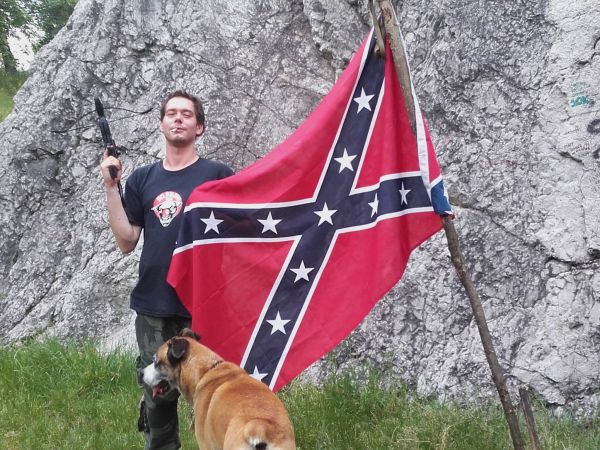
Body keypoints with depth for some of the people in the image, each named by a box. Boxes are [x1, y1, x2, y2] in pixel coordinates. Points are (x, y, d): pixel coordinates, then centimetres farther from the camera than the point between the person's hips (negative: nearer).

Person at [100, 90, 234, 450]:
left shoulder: (218, 174, 0)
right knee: (156, 396, 10)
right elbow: (127, 242, 6)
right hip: (153, 307, 3)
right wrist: (111, 188, -2)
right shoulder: (142, 179, 10)